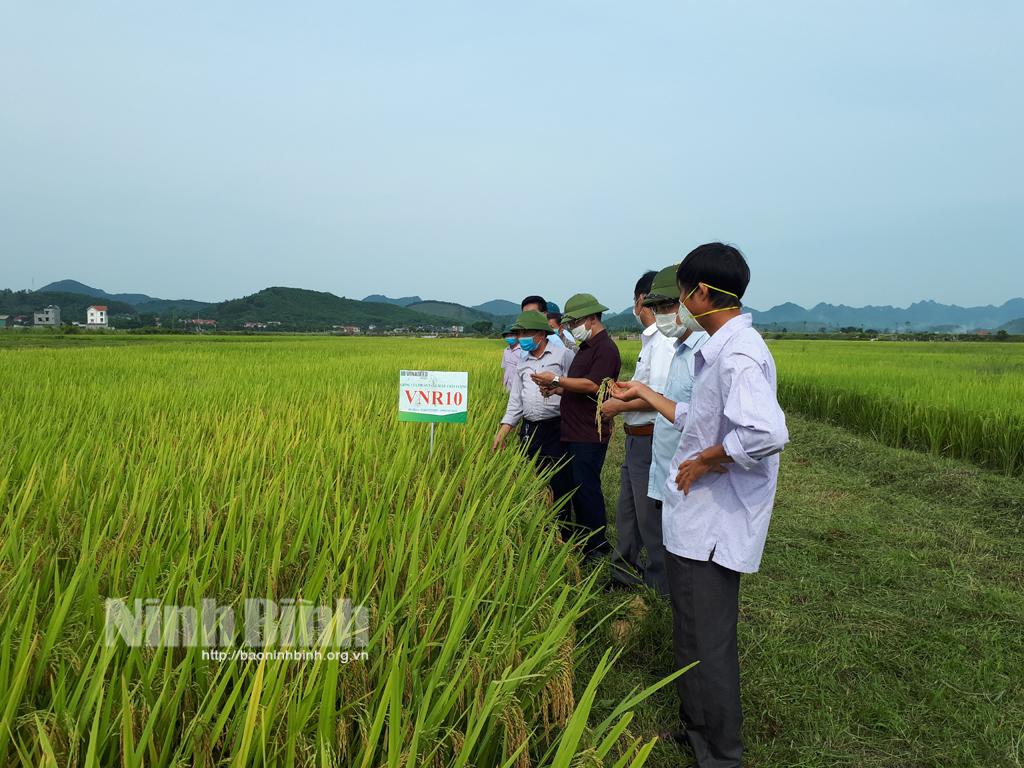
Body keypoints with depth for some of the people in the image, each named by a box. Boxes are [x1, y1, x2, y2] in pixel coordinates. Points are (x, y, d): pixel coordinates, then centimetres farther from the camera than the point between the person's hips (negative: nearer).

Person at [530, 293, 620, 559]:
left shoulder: (605, 348, -12)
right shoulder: (585, 347, 18)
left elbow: (593, 385, -23)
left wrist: (557, 380, -18)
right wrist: (559, 388, 5)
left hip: (590, 435, -10)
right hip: (574, 432, 10)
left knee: (586, 487, -5)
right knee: (576, 486, 13)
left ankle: (596, 546, 6)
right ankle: (581, 539, 24)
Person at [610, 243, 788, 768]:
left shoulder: (738, 355, -21)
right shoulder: (721, 350, 11)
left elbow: (766, 433, -36)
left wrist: (703, 461, -23)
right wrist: (648, 396, 25)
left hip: (712, 528, -10)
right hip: (698, 522, 10)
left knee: (706, 645, 4)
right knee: (694, 638, 22)